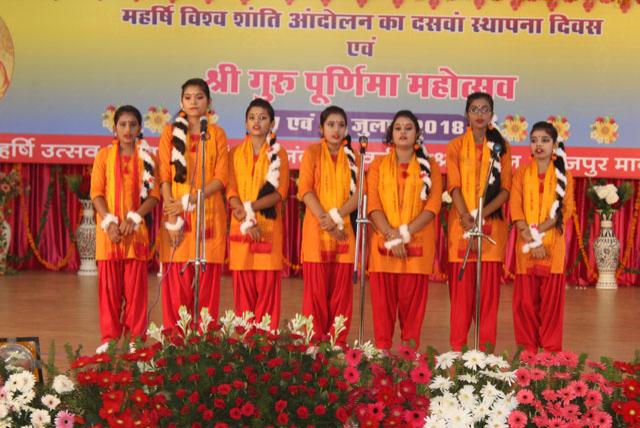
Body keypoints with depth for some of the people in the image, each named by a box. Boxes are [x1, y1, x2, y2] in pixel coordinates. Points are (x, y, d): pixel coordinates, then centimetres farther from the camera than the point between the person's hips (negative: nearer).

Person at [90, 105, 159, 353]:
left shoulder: (148, 158, 8)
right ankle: (109, 338, 9)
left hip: (136, 230, 0)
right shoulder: (104, 155, 7)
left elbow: (154, 195, 2)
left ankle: (136, 339, 7)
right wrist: (109, 222, -12)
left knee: (136, 286, 1)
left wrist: (133, 219, -12)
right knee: (109, 286, 2)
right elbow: (96, 193, 1)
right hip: (109, 229, 0)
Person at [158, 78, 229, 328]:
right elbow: (164, 177, 2)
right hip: (177, 216, 0)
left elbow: (221, 178, -1)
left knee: (206, 283, -2)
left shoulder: (217, 134, 8)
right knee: (177, 283, -4)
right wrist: (172, 219, -9)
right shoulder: (170, 133, 8)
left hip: (209, 216, 0)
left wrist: (188, 200, -13)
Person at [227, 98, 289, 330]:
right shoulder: (236, 153, 11)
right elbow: (231, 190, 2)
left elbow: (279, 192, -3)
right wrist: (246, 219, -13)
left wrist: (250, 208, -16)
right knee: (243, 288, 1)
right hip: (240, 229, 2)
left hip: (269, 228, -1)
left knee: (267, 287, -4)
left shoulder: (278, 153, 6)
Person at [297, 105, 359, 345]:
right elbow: (305, 189, -5)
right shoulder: (312, 152, 6)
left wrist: (336, 217, -15)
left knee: (341, 290, 1)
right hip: (316, 231, -2)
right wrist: (325, 221, -17)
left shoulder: (353, 156, 12)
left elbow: (358, 192, 1)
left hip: (344, 232, 2)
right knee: (316, 289, -4)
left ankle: (338, 344, 7)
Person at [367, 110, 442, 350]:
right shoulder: (378, 166, 11)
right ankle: (382, 349, 4)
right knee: (383, 299, -1)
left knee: (412, 299, -1)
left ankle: (411, 350, 5)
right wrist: (392, 235, -14)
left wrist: (405, 233, -13)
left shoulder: (430, 166, 8)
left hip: (417, 244, -1)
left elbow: (433, 206, -2)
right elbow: (373, 205, 0)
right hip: (384, 243, 1)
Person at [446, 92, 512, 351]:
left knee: (489, 287, 0)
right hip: (461, 224, -1)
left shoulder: (501, 147, 9)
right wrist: (468, 221, -17)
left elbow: (505, 189, 1)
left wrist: (481, 215, -14)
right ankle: (457, 347, 3)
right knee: (461, 287, -2)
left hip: (493, 225, 1)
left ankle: (487, 347, 5)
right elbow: (454, 186, -4)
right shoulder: (456, 146, 6)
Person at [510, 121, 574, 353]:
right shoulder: (521, 173, 8)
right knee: (525, 298, 1)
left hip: (553, 244, -1)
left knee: (551, 298, 0)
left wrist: (539, 232, -15)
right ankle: (527, 348, 10)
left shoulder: (563, 175, 6)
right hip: (525, 245, 1)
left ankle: (551, 349, 8)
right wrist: (530, 238, -14)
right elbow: (515, 208, -1)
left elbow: (565, 210, -4)